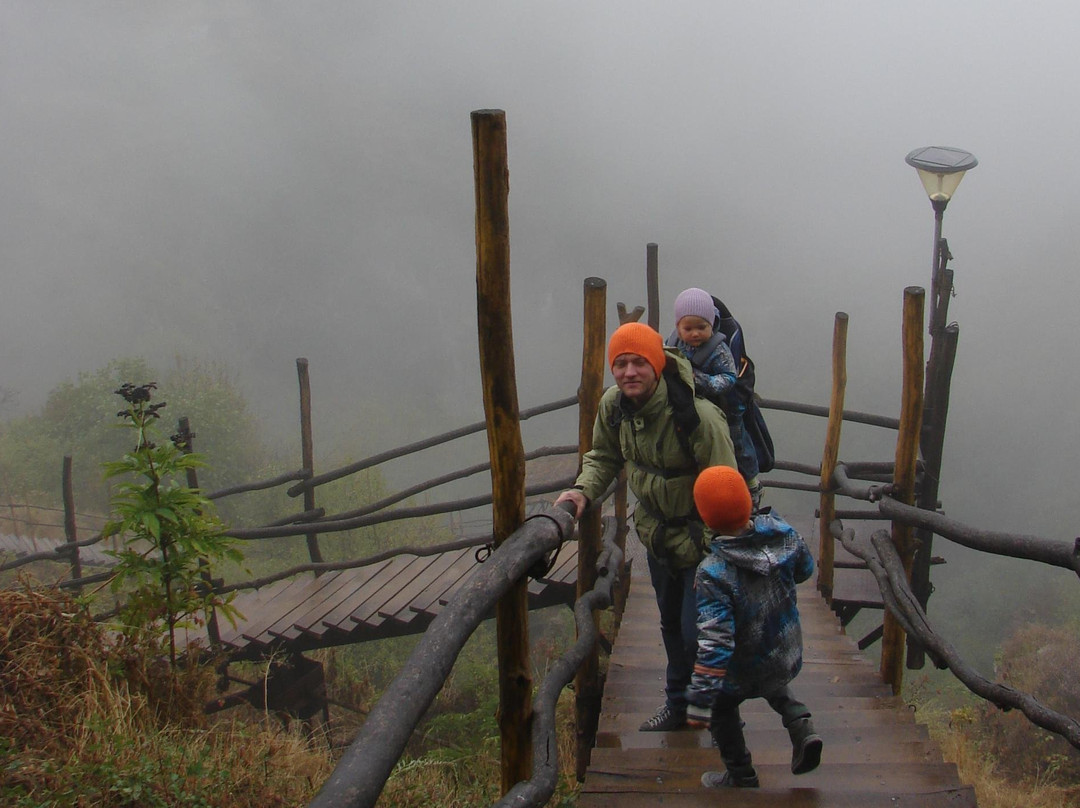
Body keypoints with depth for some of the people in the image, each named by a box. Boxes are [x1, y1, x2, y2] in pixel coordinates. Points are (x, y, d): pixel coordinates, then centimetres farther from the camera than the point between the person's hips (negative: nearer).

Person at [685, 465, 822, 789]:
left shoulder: (713, 573, -33)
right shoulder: (784, 534, -18)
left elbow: (715, 643, -32)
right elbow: (805, 570, 5)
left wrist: (699, 702, -27)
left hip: (743, 673, -5)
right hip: (788, 658, 5)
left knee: (722, 710, 24)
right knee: (774, 686, 37)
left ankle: (742, 778, 35)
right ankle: (800, 723, 13)